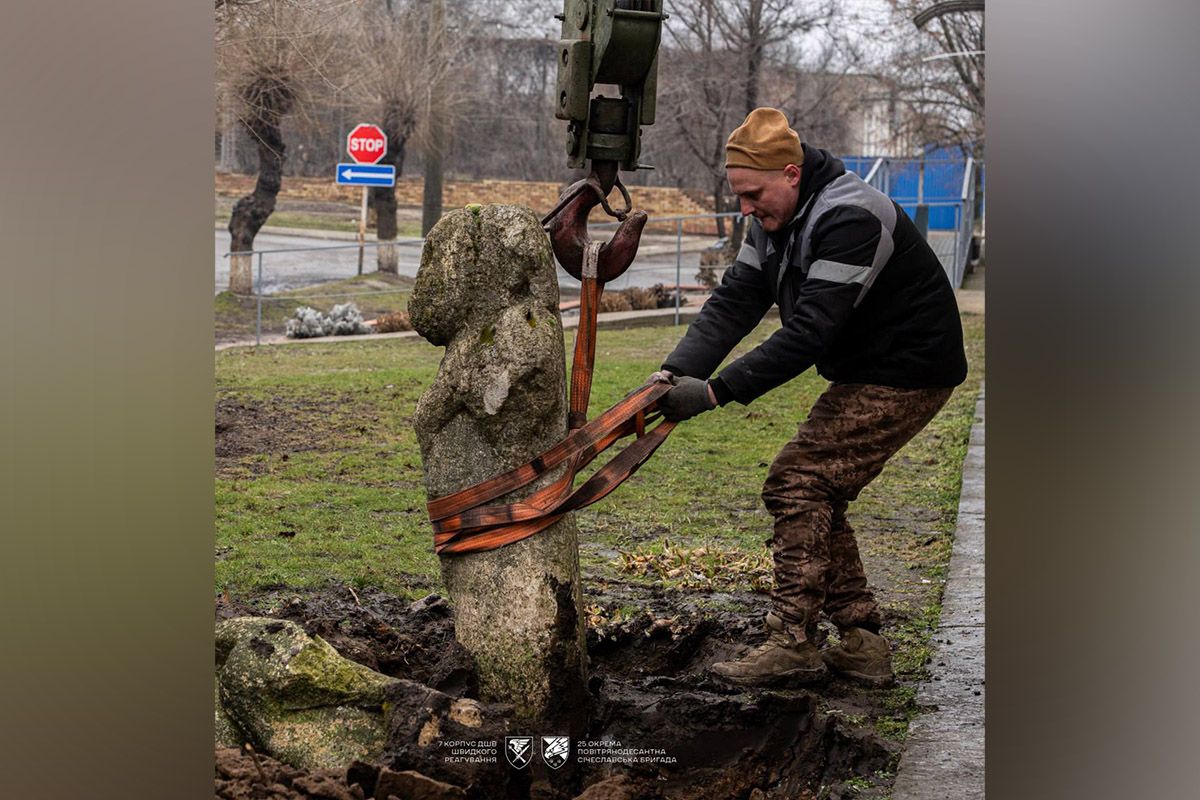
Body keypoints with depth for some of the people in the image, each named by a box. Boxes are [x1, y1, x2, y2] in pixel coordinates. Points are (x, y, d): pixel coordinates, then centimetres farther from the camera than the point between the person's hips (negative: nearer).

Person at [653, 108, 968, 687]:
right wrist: (676, 371, -20)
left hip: (909, 373, -10)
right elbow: (733, 303, -4)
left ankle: (792, 644, -9)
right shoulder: (774, 221, 3)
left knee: (797, 485, -14)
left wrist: (715, 391, -34)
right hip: (864, 374, 10)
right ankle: (861, 643, 12)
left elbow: (809, 332, -32)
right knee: (815, 495, 8)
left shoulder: (851, 220, -27)